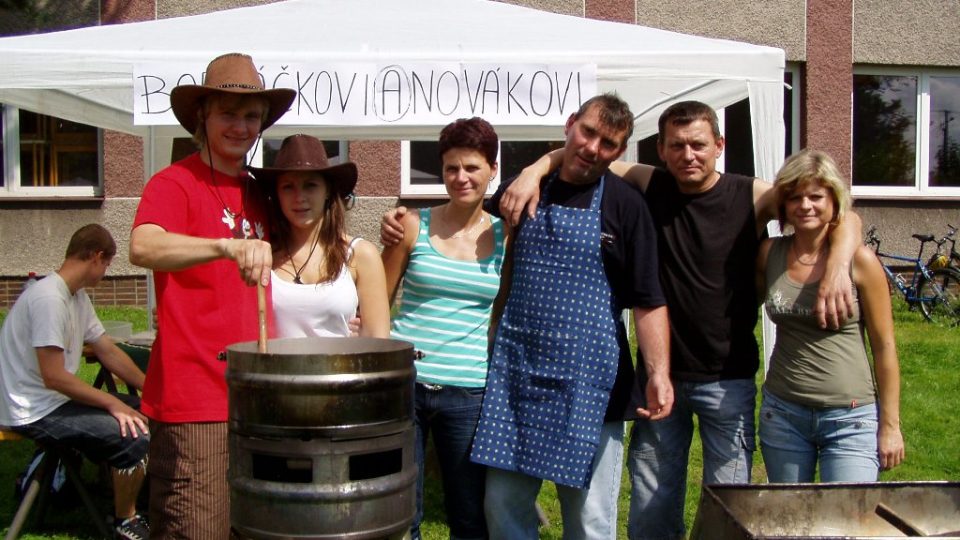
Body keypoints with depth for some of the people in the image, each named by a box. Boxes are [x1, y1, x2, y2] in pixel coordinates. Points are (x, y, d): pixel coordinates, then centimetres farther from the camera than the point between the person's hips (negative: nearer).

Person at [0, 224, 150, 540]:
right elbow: (54, 377, -25)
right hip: (34, 412, -10)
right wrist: (114, 404, -20)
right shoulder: (49, 298, -23)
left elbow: (109, 352, 11)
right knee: (135, 437, -22)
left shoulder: (78, 297, 7)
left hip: (58, 400, 10)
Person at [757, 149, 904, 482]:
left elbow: (884, 347, -4)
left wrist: (890, 425, -3)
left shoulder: (859, 260, -9)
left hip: (851, 418, -3)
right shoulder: (769, 254, 1)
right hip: (782, 414, 3)